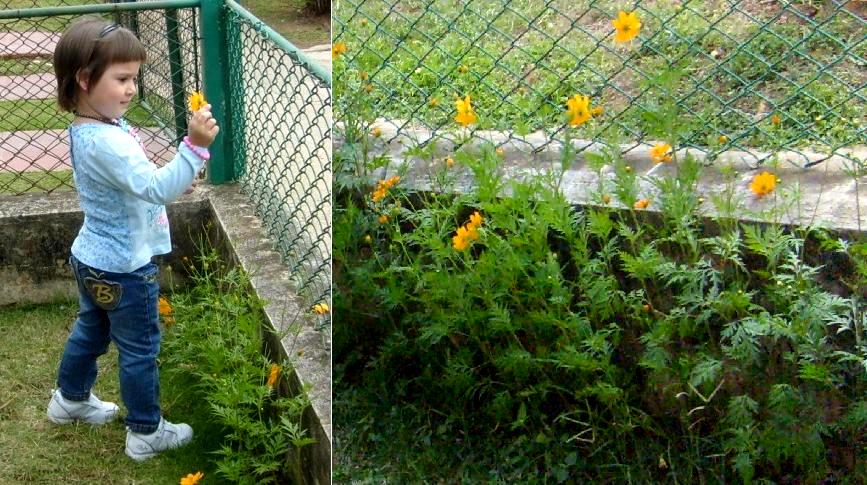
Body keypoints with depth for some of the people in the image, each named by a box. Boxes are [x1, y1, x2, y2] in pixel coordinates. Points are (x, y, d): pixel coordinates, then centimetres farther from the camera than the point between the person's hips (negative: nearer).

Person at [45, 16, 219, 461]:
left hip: (92, 259, 10)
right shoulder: (106, 141, -32)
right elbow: (159, 189, -40)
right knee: (140, 351, 7)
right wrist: (195, 145, -47)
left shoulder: (87, 128, 1)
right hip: (124, 269, -10)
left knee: (90, 330, 29)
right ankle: (146, 433, 22)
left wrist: (173, 179, 4)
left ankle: (70, 399, 49)